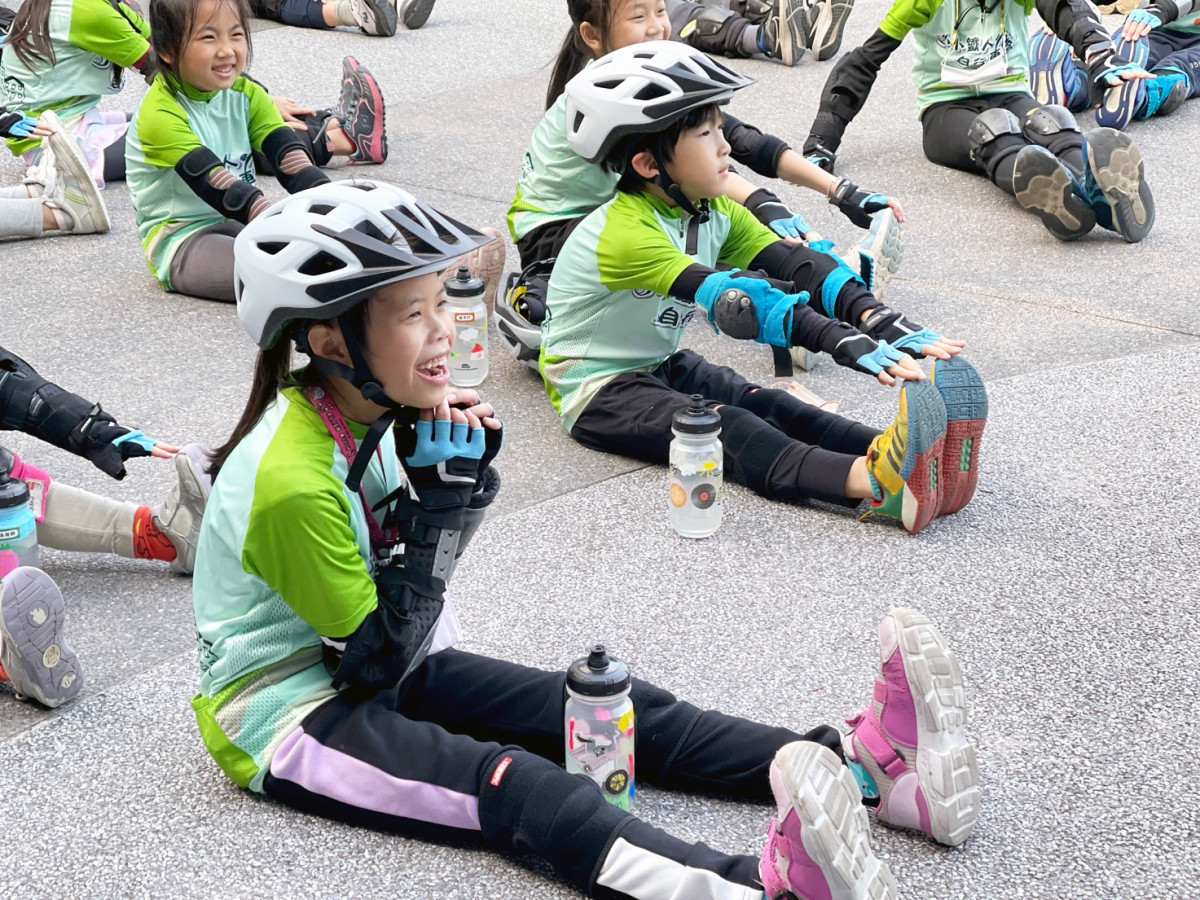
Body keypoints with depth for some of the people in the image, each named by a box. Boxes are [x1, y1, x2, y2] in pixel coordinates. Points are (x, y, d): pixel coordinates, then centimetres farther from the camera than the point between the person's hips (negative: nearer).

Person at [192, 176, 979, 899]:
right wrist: (434, 508, -25)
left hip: (369, 667, 9)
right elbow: (373, 665, -21)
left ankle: (865, 771, -16)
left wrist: (461, 480, -13)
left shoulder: (374, 407, -1)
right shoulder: (291, 479, -27)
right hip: (289, 717, -9)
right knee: (515, 783, -33)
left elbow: (419, 573, 5)